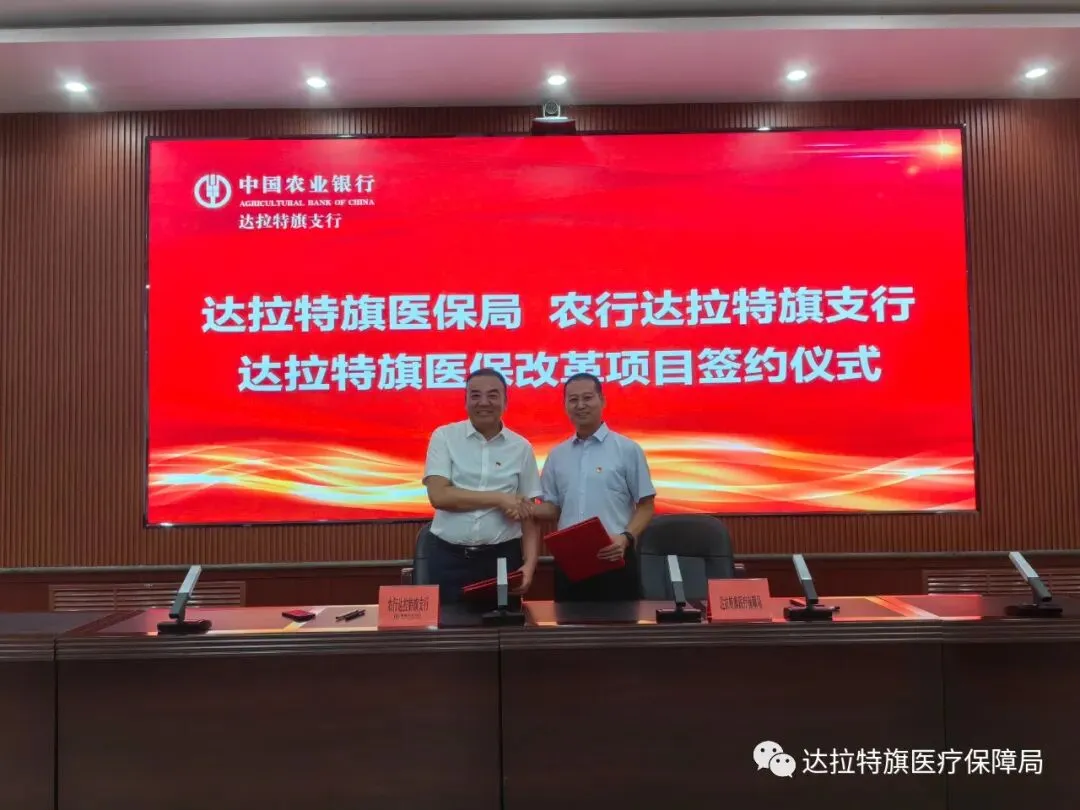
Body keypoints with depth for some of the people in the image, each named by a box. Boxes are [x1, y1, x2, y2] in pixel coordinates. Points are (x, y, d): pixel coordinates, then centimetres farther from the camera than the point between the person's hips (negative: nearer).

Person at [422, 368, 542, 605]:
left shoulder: (521, 447, 5)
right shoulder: (444, 437, -1)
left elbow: (528, 514, 6)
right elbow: (438, 495, -12)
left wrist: (530, 563, -7)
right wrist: (499, 499, -13)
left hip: (503, 557, 2)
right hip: (449, 558, -1)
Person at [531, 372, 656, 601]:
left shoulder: (628, 449, -1)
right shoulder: (557, 454, 11)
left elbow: (646, 506, -1)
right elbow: (553, 508, 14)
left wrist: (626, 537, -18)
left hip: (613, 558, -3)